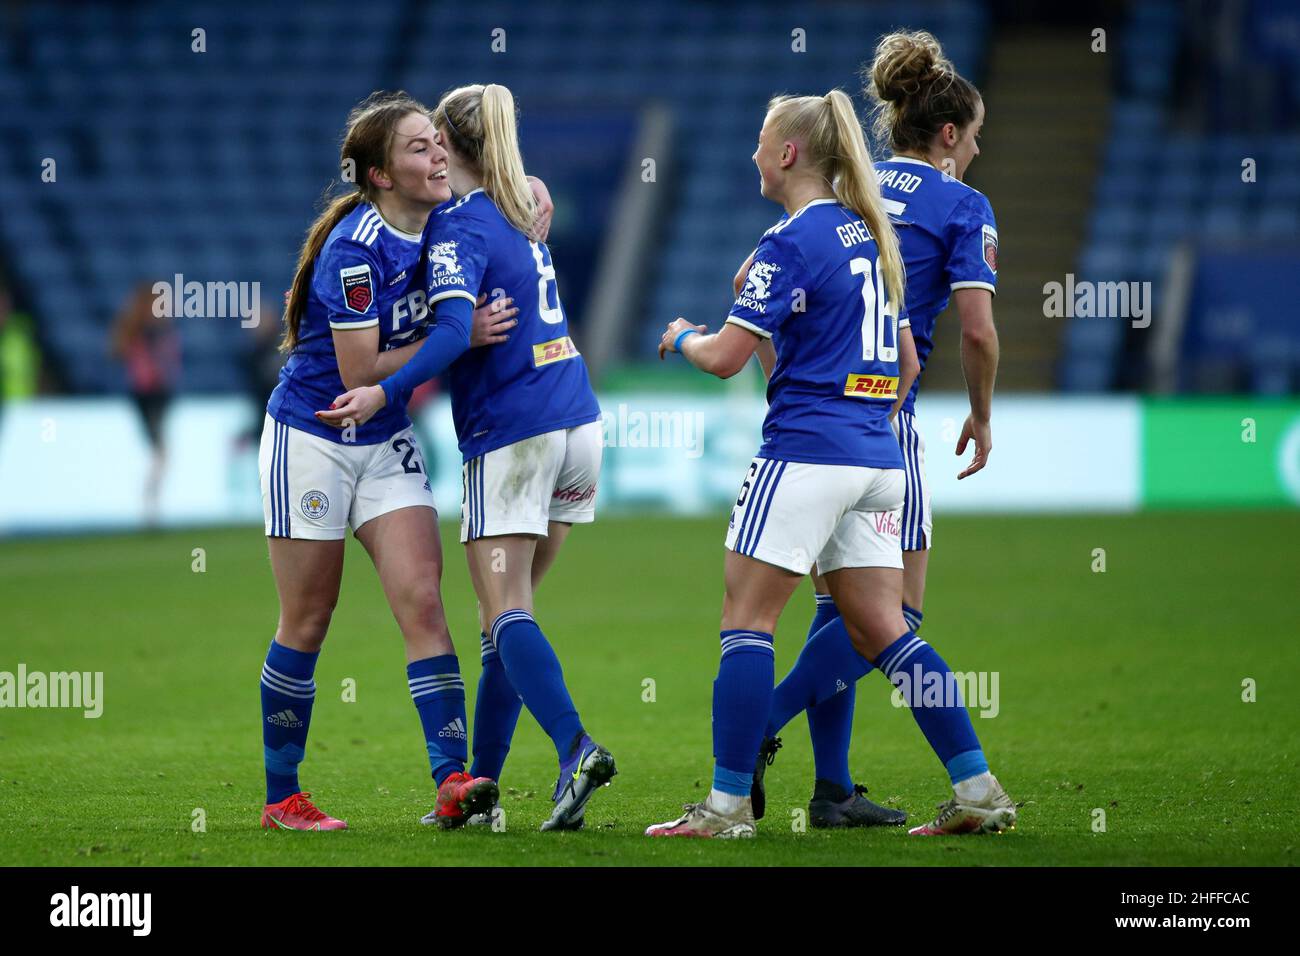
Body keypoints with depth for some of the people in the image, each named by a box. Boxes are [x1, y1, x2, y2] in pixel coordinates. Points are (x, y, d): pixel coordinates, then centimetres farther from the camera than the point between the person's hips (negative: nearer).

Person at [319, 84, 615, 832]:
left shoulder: (460, 225, -9)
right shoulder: (524, 212, 15)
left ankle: (576, 749, -30)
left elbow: (457, 330, -23)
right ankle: (478, 784, 13)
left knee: (507, 615, -10)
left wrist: (387, 393, -29)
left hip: (512, 434, -7)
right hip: (577, 421, 7)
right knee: (509, 612, 11)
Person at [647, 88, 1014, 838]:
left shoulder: (791, 242, -10)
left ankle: (729, 804, -5)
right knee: (882, 632, 9)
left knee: (747, 621, -3)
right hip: (877, 457, 8)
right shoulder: (867, 232, 15)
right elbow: (904, 359, 22)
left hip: (807, 450, -8)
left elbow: (726, 357, -12)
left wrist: (683, 338, 9)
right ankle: (981, 791, 3)